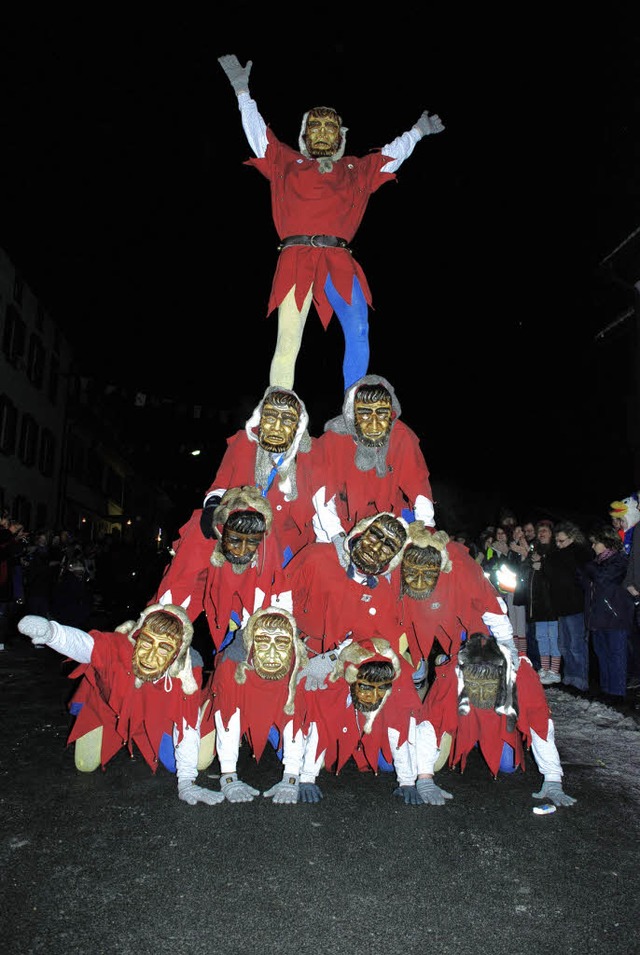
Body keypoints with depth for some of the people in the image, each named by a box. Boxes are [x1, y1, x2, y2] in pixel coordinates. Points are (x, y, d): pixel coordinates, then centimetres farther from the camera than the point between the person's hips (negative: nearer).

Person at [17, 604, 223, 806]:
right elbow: (81, 643, -63)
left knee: (174, 763, 1)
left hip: (153, 718, 1)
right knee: (85, 766, 2)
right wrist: (49, 631, -85)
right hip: (104, 707, -1)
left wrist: (186, 783, -28)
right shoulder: (117, 647, -43)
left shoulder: (185, 674, -37)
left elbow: (188, 728, -27)